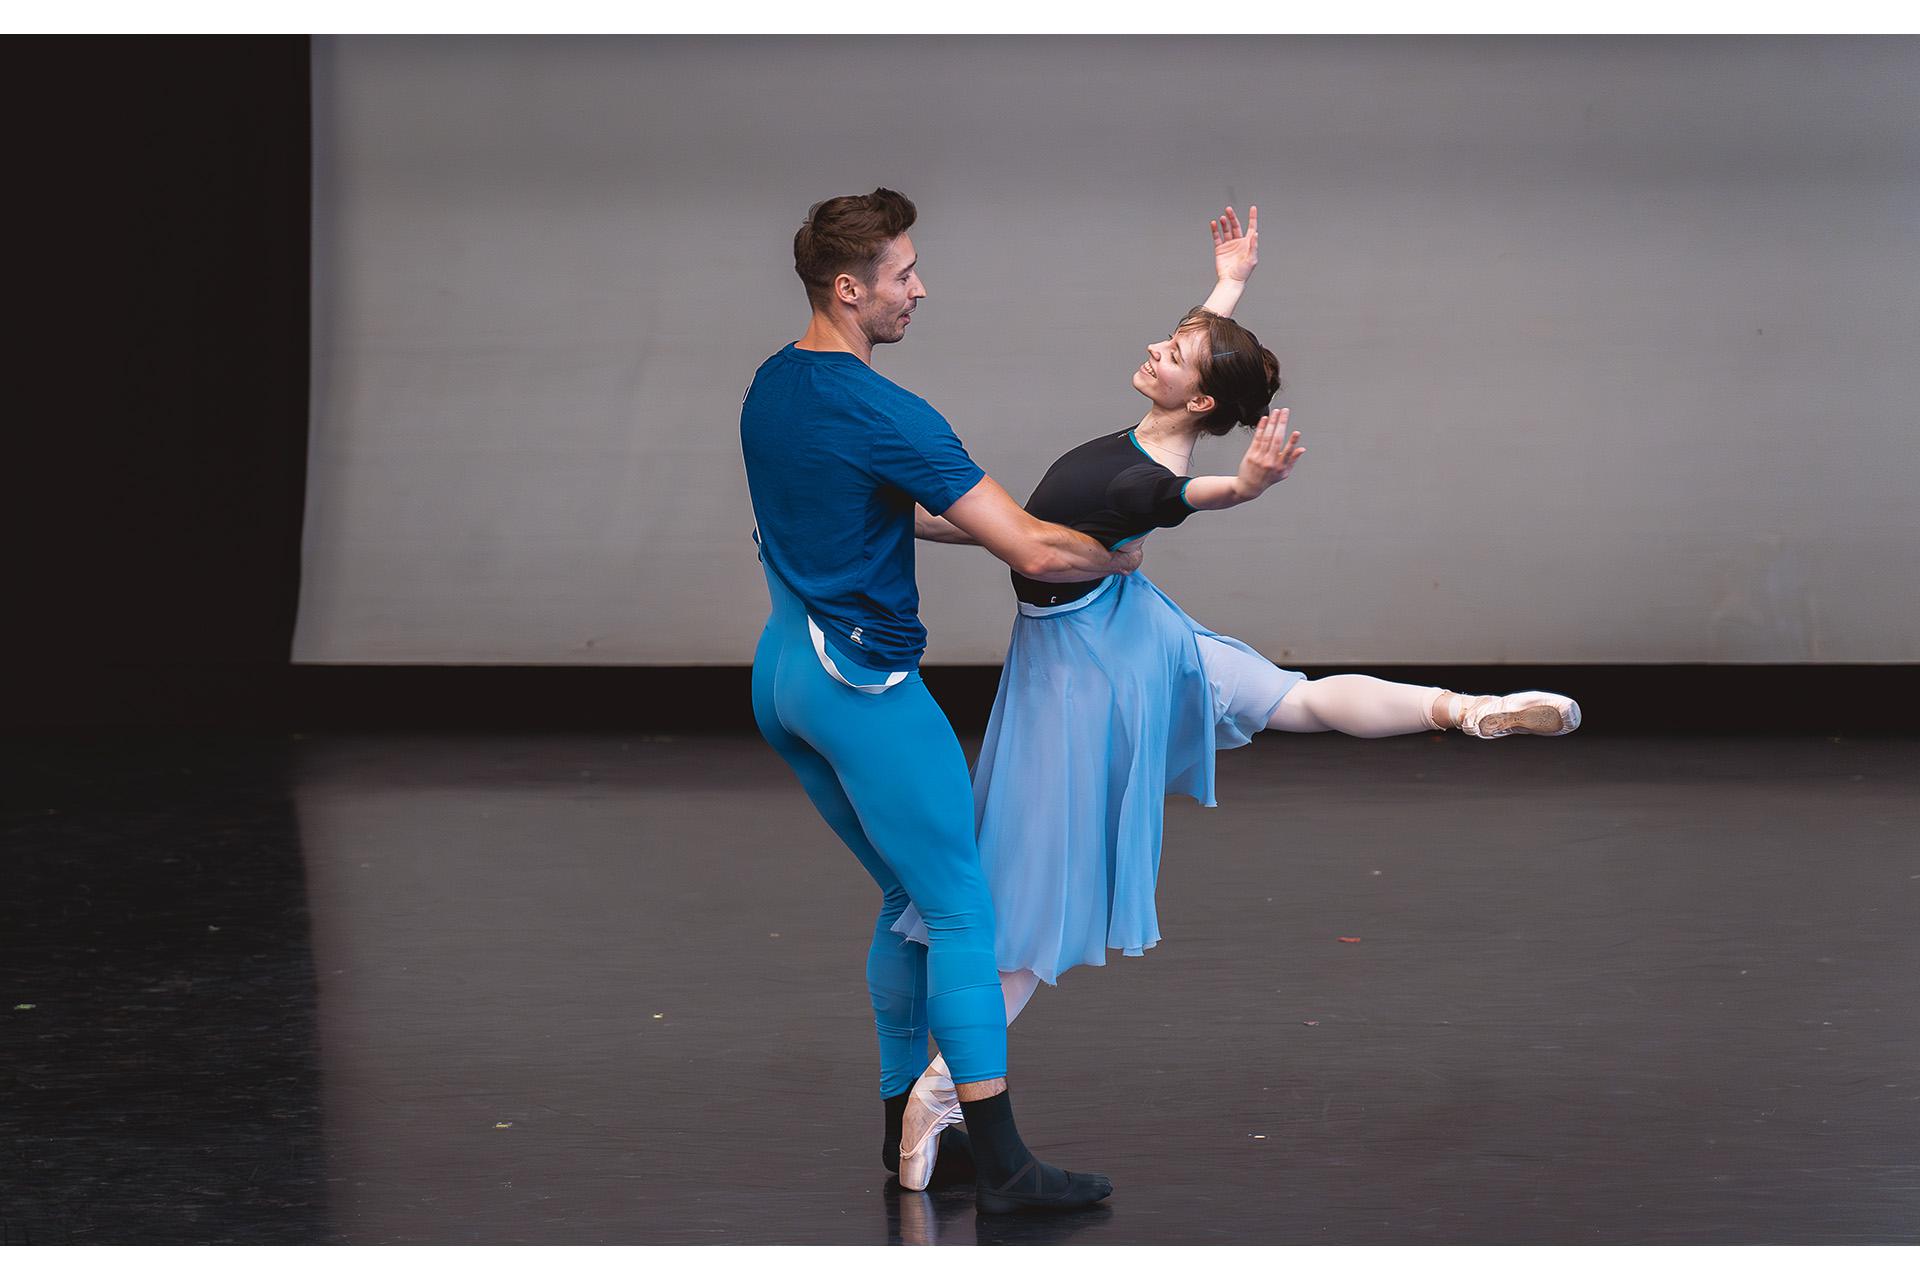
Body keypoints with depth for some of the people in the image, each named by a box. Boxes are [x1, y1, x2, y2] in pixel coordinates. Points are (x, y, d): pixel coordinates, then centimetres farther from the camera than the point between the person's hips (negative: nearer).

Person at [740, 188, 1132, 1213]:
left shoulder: (770, 387, 9)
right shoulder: (884, 416, -19)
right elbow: (1033, 554, -20)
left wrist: (972, 517, 23)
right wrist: (1119, 557, -1)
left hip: (783, 670, 9)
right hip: (864, 681, -9)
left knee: (911, 897, 18)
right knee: (962, 912, -5)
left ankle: (904, 1124, 20)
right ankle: (999, 1162, -6)